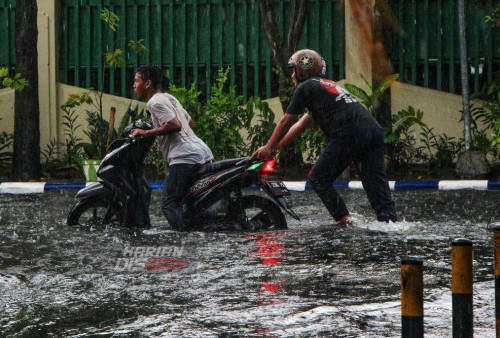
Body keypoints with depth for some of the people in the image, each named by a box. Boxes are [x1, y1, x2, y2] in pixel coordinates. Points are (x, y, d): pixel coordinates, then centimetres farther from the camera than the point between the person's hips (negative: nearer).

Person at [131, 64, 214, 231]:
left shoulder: (155, 102, -6)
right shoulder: (169, 98, 24)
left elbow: (175, 125, -19)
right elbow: (191, 123, 32)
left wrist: (146, 133, -11)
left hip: (184, 158, -10)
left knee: (169, 204, -11)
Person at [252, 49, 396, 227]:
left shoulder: (305, 87, 10)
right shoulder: (331, 85, 36)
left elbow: (286, 122, 16)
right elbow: (300, 126, 39)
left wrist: (269, 147, 28)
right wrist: (275, 147, 40)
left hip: (349, 135, -8)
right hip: (374, 130, 8)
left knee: (318, 179, 4)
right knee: (376, 182, 3)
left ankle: (345, 220, -6)